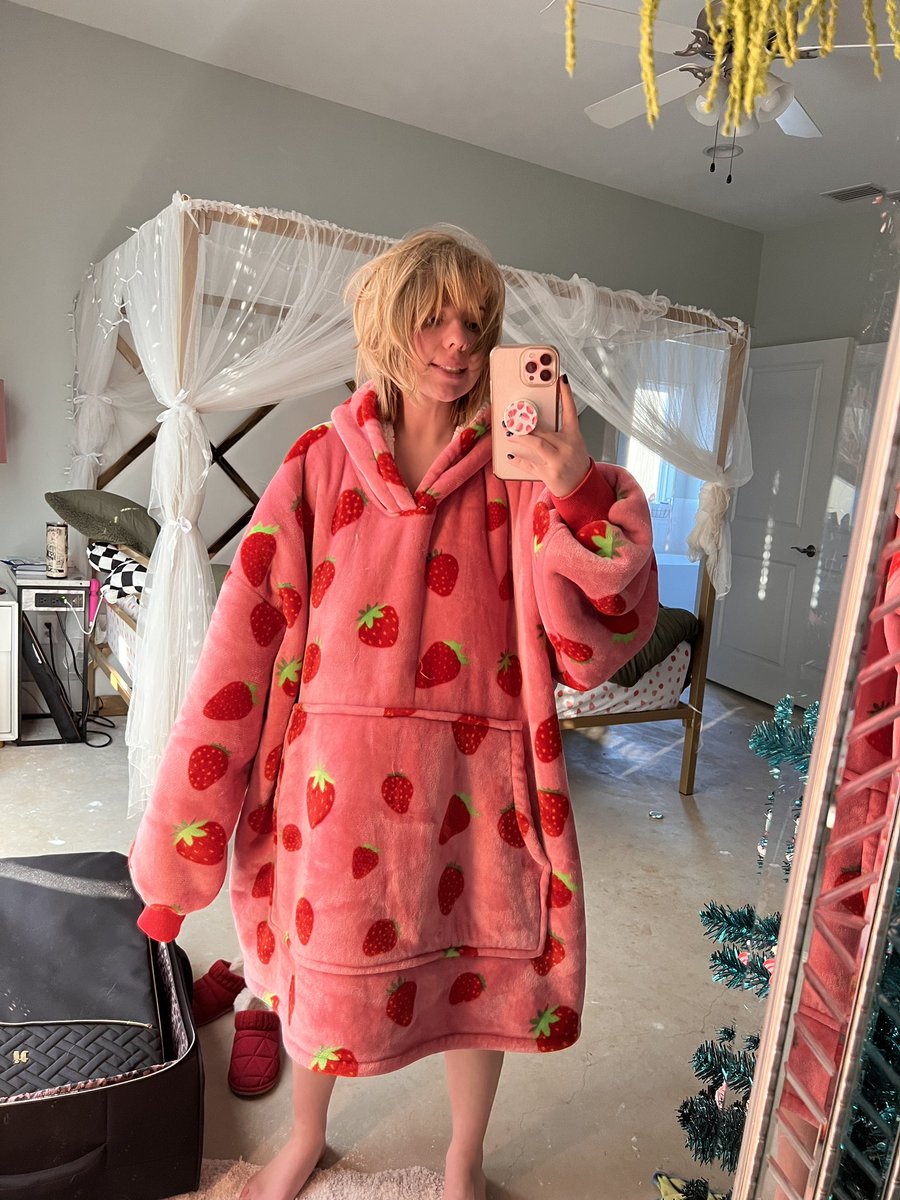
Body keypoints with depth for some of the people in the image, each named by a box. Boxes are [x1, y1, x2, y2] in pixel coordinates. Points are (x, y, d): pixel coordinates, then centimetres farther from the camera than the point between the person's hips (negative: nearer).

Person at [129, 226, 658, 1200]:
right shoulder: (322, 462, -3)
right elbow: (248, 636, -6)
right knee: (325, 965, 21)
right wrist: (179, 829, -6)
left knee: (477, 969, 18)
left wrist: (576, 491, -28)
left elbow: (597, 643, -12)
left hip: (472, 775, 1)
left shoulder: (516, 472, -3)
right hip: (341, 772, 0)